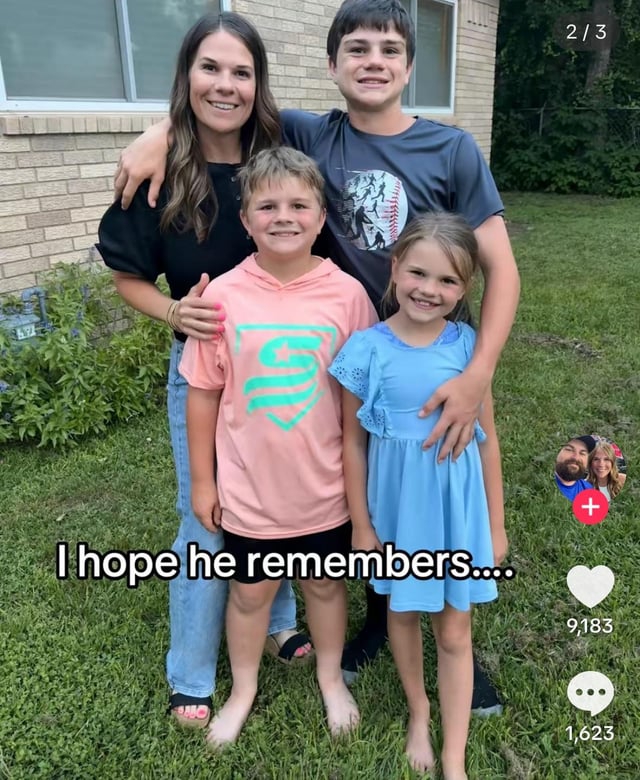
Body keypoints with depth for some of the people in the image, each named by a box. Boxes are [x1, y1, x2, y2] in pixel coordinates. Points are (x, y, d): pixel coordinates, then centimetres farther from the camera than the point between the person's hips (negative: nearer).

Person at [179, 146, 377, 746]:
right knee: (250, 591, 20)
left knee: (325, 584, 21)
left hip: (324, 487, 0)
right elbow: (202, 393, -4)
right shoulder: (222, 297, -12)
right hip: (248, 488, 0)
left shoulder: (346, 294, -12)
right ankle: (243, 689, 47)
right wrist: (201, 480, 0)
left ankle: (331, 679, 49)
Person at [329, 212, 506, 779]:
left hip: (458, 505, 0)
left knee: (454, 632, 12)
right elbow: (354, 443, -5)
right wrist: (361, 524, -1)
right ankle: (419, 711, 49)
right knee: (403, 614, 21)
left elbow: (487, 440, -1)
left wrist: (496, 524, 3)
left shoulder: (468, 345, -9)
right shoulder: (367, 349, -13)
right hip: (397, 505, 0)